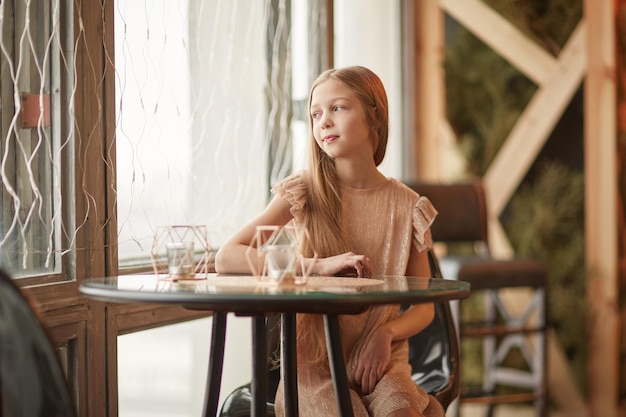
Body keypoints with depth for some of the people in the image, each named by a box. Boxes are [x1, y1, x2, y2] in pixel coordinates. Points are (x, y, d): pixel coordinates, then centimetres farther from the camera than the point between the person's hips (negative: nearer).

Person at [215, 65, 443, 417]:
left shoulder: (406, 206, 2)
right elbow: (226, 259, -13)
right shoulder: (303, 194, -2)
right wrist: (320, 266, -21)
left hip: (379, 362, 1)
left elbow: (424, 307, 11)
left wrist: (386, 334, -11)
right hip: (312, 364, -1)